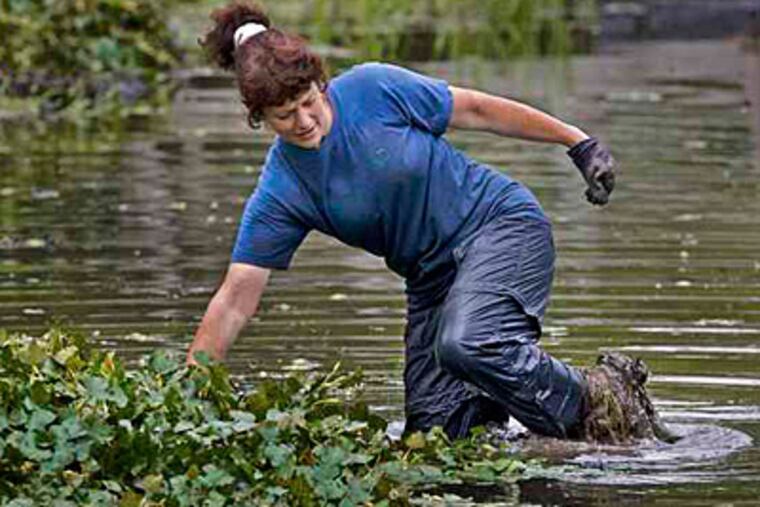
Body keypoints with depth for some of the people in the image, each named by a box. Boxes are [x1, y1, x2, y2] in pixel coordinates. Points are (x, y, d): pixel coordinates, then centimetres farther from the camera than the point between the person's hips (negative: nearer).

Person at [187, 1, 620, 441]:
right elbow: (236, 300, -8)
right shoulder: (279, 194, -8)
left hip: (500, 223, -4)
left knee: (465, 345, -32)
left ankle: (592, 409, -13)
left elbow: (476, 110, -4)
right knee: (433, 425, -7)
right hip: (433, 276, 4)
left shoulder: (373, 89, -14)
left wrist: (579, 143, -2)